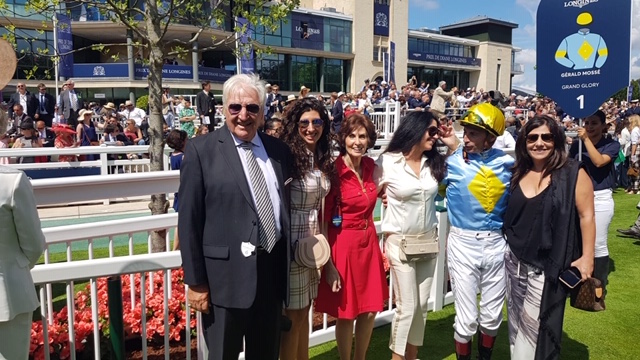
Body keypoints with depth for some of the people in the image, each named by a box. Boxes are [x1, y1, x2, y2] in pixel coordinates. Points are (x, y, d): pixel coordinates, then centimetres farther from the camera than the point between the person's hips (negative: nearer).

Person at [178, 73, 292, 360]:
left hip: (273, 271, 4)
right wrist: (195, 281, -9)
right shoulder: (201, 149, -6)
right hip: (225, 275, -4)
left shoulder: (279, 150, 7)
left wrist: (287, 266, 11)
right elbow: (189, 220, -8)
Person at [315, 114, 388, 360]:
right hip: (344, 244, -6)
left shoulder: (370, 165, 3)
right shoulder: (334, 171, -16)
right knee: (346, 312, 8)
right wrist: (328, 264, -15)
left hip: (369, 242, 6)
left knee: (370, 310, 14)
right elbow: (323, 219, -14)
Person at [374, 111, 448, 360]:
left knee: (422, 304, 13)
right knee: (407, 305, -1)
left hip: (429, 240, 5)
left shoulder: (434, 162, 3)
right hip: (400, 242, -5)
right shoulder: (388, 162, -10)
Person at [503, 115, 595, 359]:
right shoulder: (518, 173, 6)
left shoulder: (573, 173, -7)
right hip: (514, 260, 4)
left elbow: (586, 216, -8)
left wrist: (587, 257, -10)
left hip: (548, 264, -4)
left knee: (537, 325, 5)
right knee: (517, 321, 14)